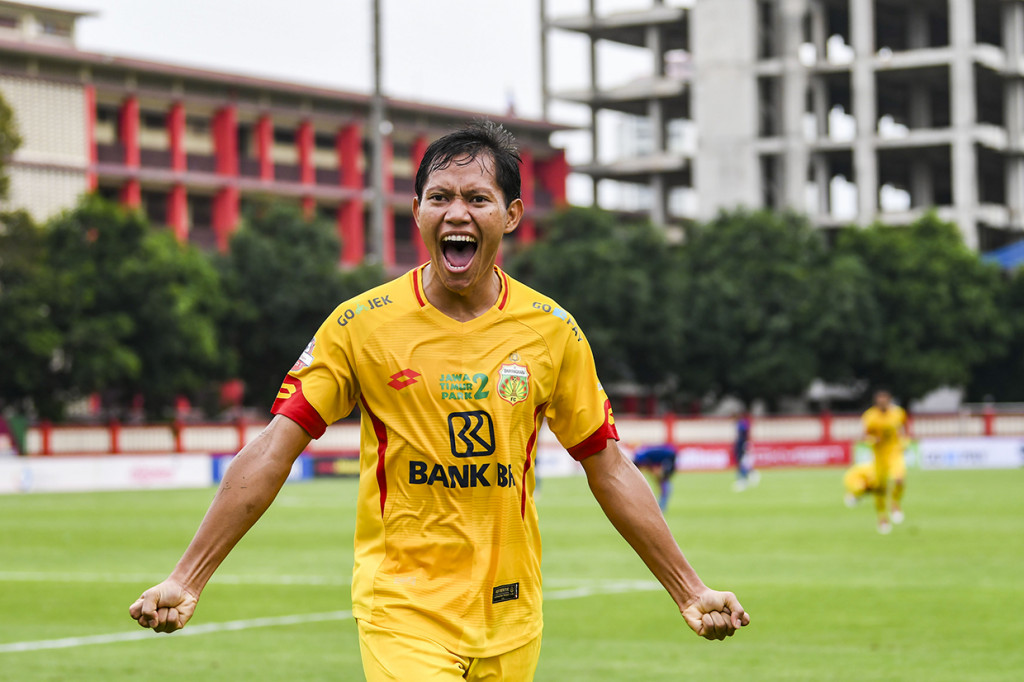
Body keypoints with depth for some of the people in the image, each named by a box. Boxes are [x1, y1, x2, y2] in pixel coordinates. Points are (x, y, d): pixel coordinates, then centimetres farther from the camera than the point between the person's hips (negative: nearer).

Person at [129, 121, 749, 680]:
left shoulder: (552, 330, 2)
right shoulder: (360, 325, -5)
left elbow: (610, 471, 10)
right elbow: (273, 452, -4)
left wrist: (690, 591, 9)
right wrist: (185, 580, -8)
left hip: (510, 614, 3)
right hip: (401, 608, -3)